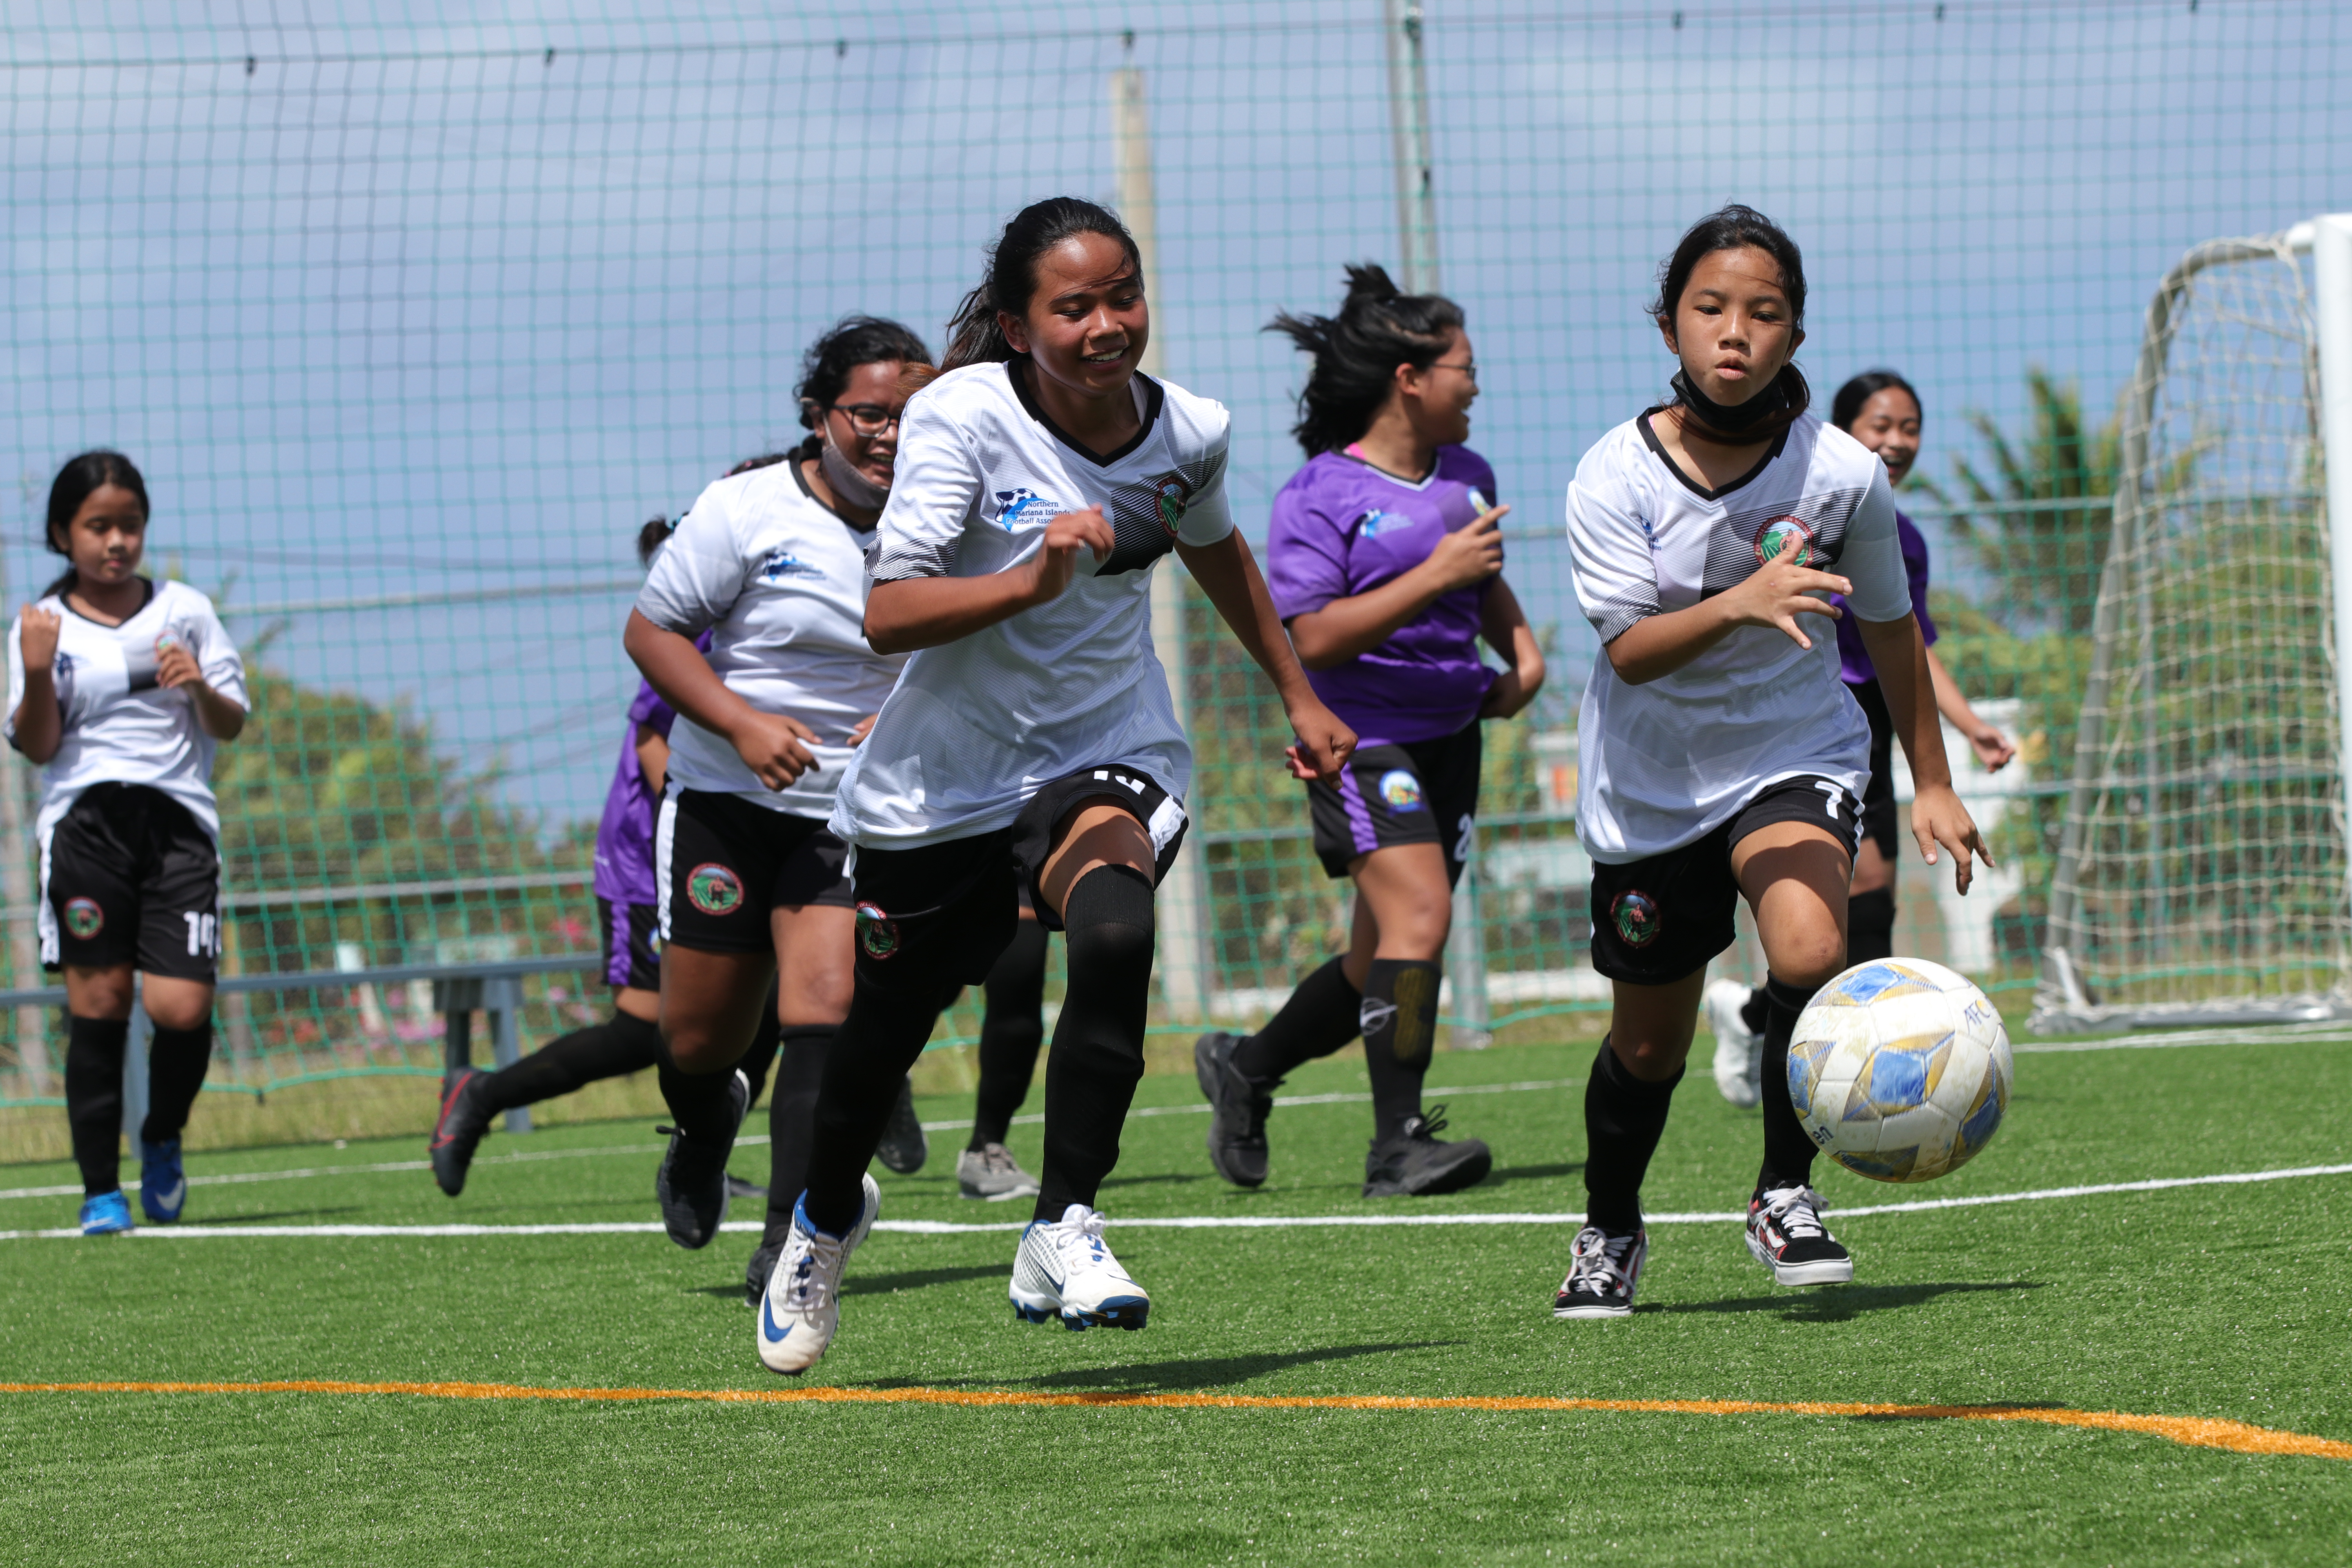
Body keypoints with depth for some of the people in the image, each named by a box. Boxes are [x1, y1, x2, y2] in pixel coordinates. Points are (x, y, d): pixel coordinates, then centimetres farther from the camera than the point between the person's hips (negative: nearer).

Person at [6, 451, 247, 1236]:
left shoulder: (185, 610, 11)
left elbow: (232, 724, 12)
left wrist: (202, 689, -8)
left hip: (178, 818, 1)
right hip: (85, 819, -1)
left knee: (182, 1009, -10)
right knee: (98, 998, -6)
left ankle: (162, 1138, 20)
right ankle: (101, 1190, 3)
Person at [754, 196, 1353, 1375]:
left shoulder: (1187, 435, -6)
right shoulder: (962, 416, -19)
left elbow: (1216, 551, 19)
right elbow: (886, 615, -25)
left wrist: (1298, 695, 26)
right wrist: (1031, 581, -39)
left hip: (1109, 754, 1)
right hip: (941, 781, -1)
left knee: (1115, 933, -32)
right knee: (885, 1029, 14)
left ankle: (1061, 1232, -22)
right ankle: (829, 1212, 49)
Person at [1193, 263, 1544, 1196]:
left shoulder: (1469, 477, 12)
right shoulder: (1319, 496, -10)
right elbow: (1314, 637, -19)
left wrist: (1520, 647, 11)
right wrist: (1435, 575, -23)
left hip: (1450, 734, 8)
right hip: (1361, 738, -8)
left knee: (1385, 964, 9)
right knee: (1419, 912, -23)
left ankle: (1245, 1069, 31)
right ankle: (1399, 1145, -22)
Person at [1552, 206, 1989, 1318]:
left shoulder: (1842, 475, -13)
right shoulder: (1613, 477, -16)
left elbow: (1890, 629, 3)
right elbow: (1628, 650, -22)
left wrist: (1932, 786, 9)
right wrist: (1740, 604, -40)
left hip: (1796, 758, 0)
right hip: (1651, 783, 0)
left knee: (1809, 953, -29)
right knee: (1648, 1045, 11)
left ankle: (1784, 1197, -7)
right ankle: (1610, 1232, 40)